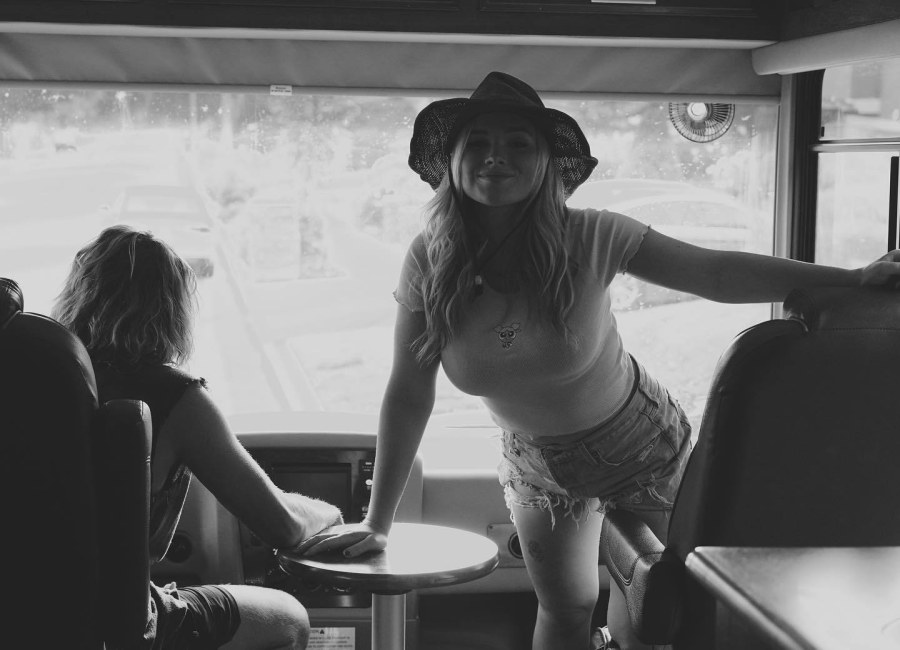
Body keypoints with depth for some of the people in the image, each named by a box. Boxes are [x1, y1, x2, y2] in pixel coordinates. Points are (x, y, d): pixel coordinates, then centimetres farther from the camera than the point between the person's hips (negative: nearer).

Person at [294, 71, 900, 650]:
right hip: (537, 461, 2)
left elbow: (719, 273, -26)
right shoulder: (430, 262, -21)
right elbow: (409, 395, -14)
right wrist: (378, 523, -11)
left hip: (643, 447, -1)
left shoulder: (589, 239, -27)